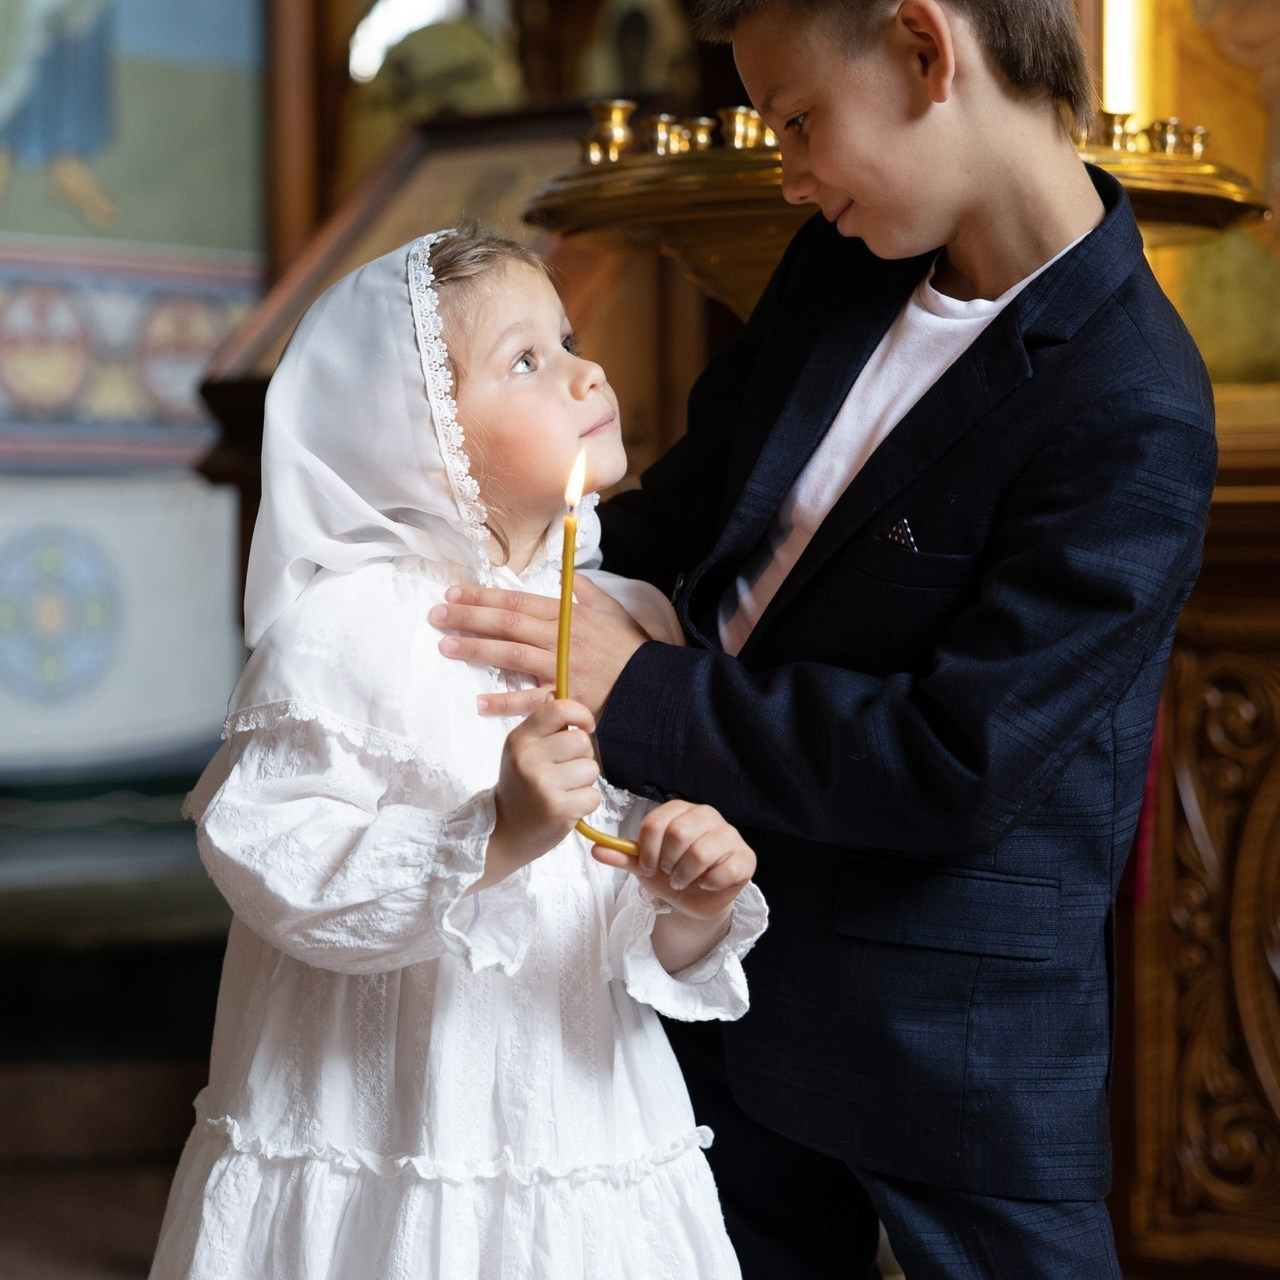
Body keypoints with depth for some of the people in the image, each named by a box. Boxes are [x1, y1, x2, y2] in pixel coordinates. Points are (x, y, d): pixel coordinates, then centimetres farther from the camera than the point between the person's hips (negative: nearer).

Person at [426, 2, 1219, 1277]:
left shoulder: (1133, 418, -25)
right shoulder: (845, 260, 0)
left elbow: (952, 760, -27)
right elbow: (693, 505, 15)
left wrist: (639, 694, -23)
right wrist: (540, 588, 5)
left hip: (951, 1026, -7)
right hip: (738, 955, 7)